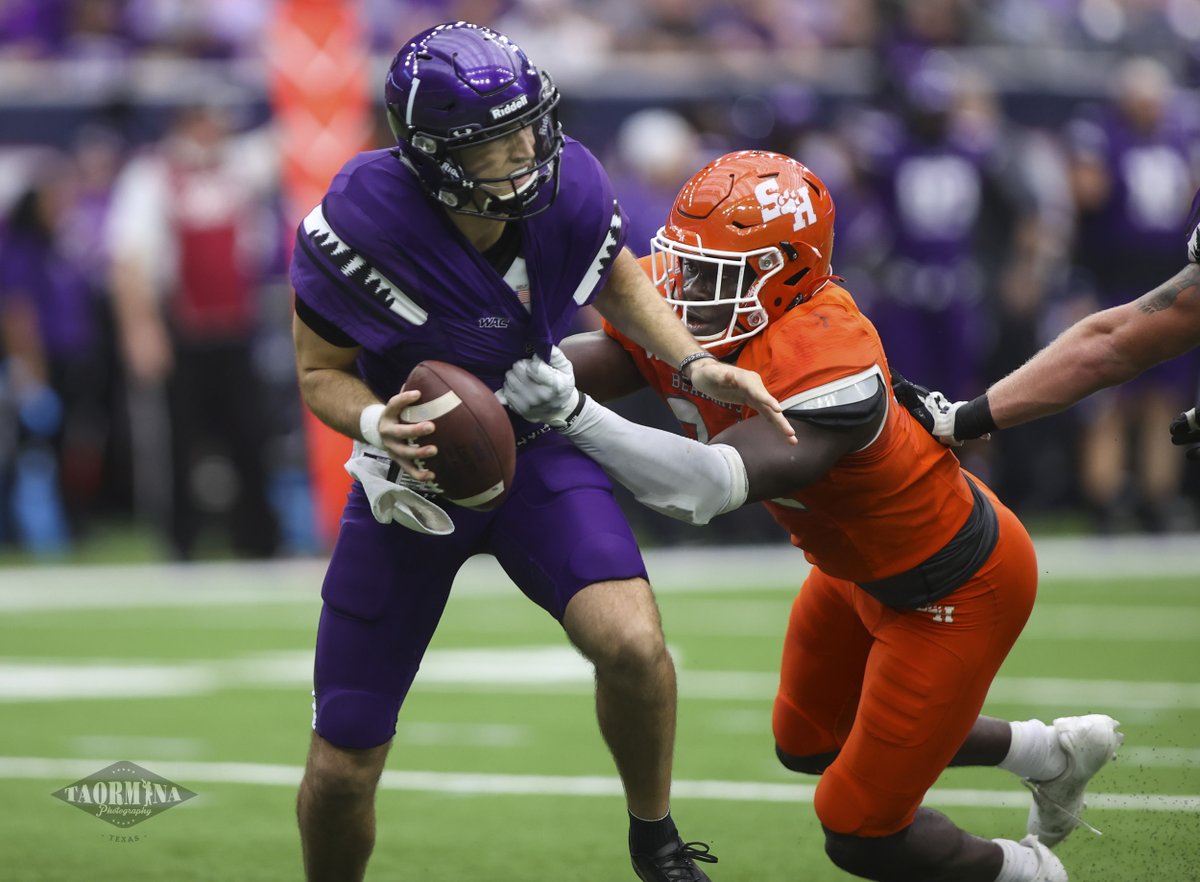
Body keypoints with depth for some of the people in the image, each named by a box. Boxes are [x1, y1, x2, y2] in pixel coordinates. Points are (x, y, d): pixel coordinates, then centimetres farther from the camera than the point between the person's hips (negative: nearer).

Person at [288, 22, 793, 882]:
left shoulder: (569, 188, -19)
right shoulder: (359, 226, -28)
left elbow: (618, 279, 6)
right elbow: (322, 373, -12)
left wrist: (696, 363, -9)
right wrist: (377, 423, -33)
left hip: (537, 451, 1)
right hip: (415, 467, -1)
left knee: (632, 643, -27)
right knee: (342, 766, 2)